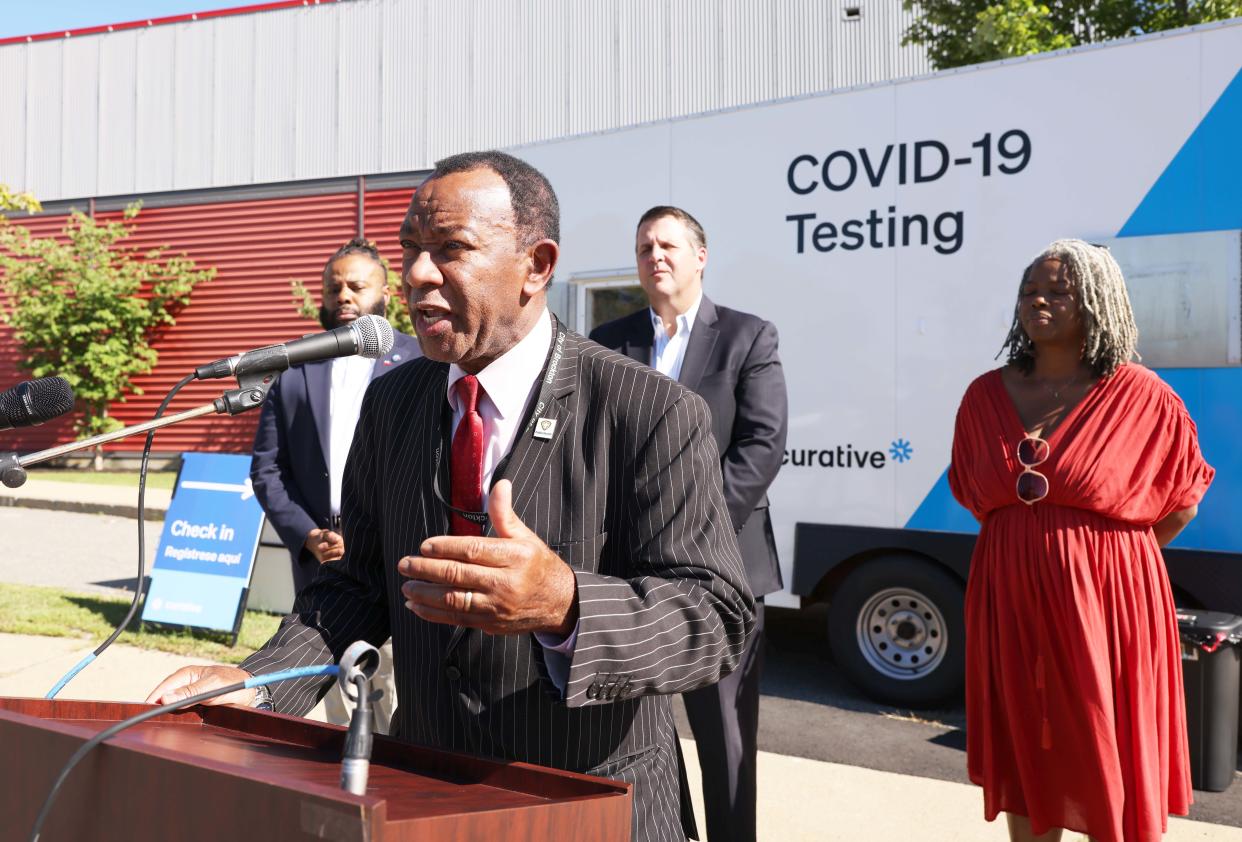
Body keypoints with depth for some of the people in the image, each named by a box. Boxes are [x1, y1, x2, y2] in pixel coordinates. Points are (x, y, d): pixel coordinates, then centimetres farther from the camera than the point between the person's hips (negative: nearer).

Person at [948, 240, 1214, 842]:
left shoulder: (1142, 397, -6)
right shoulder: (986, 396, 4)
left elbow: (1180, 505, 2)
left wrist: (1105, 556, 3)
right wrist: (1025, 545, 9)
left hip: (1106, 604, -3)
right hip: (1010, 602, 3)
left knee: (1109, 763, 8)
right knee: (1024, 752, 14)